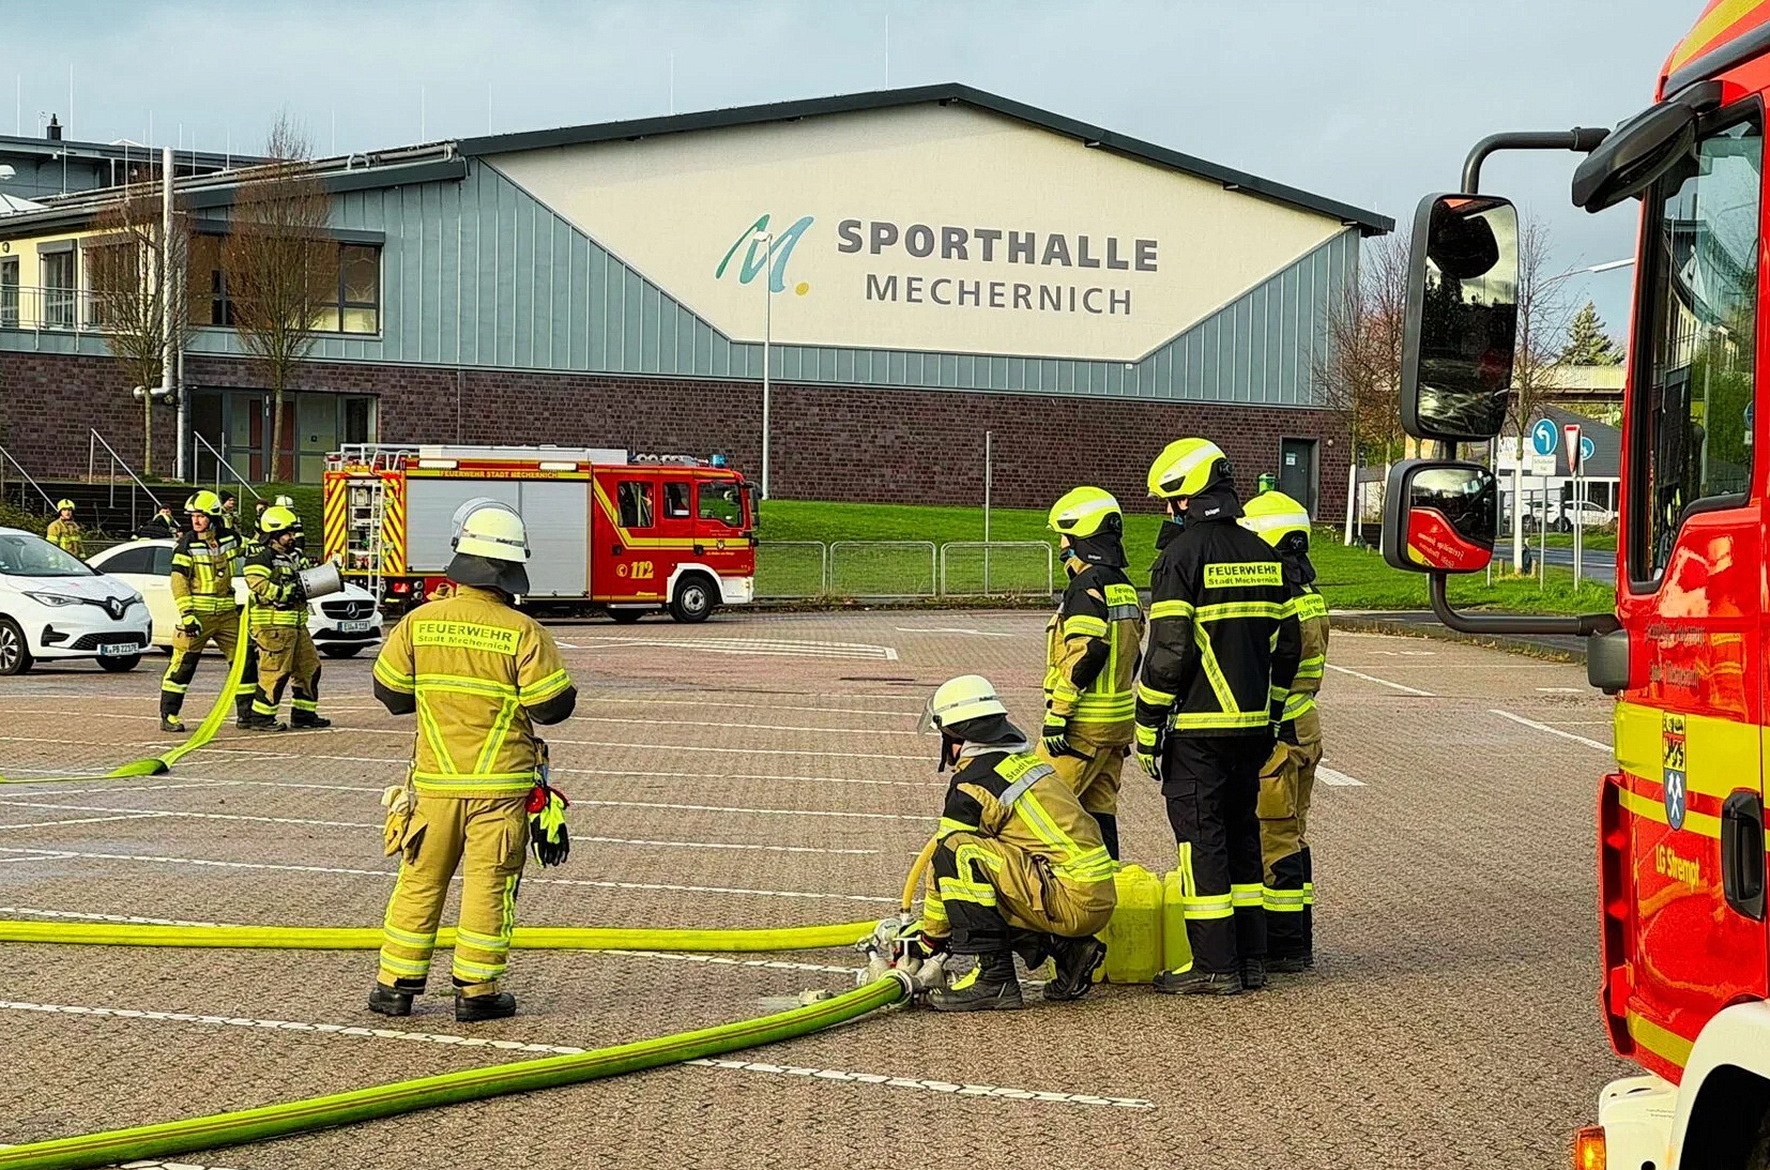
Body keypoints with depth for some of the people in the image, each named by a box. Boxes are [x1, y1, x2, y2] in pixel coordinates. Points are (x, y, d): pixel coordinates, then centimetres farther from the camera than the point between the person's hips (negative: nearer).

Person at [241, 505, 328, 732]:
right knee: (275, 672, -10)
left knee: (309, 666, 12)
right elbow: (259, 587, -21)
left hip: (296, 625, 10)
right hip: (272, 626, -10)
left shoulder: (292, 557, 20)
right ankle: (260, 717, -3)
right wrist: (288, 591, -23)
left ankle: (303, 713, 20)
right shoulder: (260, 558, -10)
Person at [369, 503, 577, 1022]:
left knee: (421, 881, 12)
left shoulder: (419, 622, -4)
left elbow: (389, 692, 5)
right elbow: (552, 705, -10)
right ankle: (476, 990, 7)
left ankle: (396, 984, 17)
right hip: (501, 784, -3)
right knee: (489, 884, 4)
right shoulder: (523, 632, -13)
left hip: (435, 779, 3)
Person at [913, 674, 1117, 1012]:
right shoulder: (1026, 760, 18)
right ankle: (1069, 949, 12)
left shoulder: (972, 785, -8)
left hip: (1069, 901, -9)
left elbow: (948, 859, 0)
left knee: (957, 852, -15)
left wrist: (930, 937, 15)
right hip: (1100, 898, 9)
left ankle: (994, 977, -15)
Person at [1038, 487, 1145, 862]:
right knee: (1100, 809, 13)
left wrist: (1057, 713, -21)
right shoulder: (1123, 586, 15)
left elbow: (1087, 652, -24)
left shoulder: (1088, 584, -14)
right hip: (1118, 719, 9)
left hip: (1084, 724, -9)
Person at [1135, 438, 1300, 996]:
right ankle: (1251, 959, 17)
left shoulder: (1182, 555, -11)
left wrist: (1147, 726, -8)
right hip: (1252, 725, 7)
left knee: (1201, 838, -2)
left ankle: (1214, 965, -1)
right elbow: (1287, 646, 15)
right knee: (1242, 834, 14)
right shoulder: (1264, 555, 11)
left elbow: (1167, 651, -15)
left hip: (1197, 727, -7)